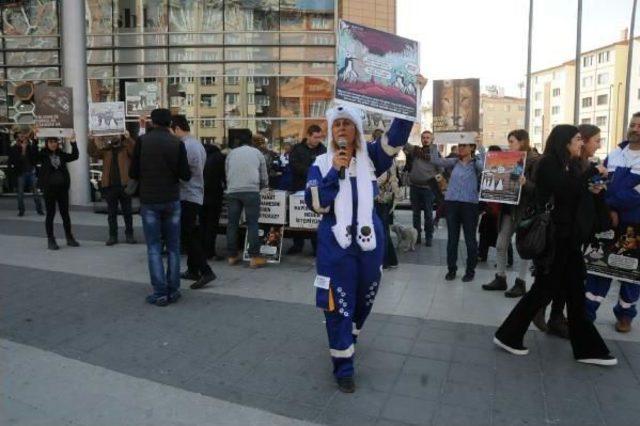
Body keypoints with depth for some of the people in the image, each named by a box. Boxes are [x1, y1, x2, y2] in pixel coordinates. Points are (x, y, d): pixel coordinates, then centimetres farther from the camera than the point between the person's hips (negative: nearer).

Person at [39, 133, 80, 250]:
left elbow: (74, 156, 6)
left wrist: (73, 143, -3)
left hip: (63, 188, 3)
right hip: (49, 189, -3)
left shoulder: (61, 154, 8)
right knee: (50, 214, 3)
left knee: (65, 213, 9)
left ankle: (69, 238, 19)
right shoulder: (42, 154, 0)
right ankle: (51, 240, 11)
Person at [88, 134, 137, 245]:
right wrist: (93, 139, -13)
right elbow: (92, 152, 1)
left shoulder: (126, 148, 4)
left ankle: (129, 235, 14)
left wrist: (127, 138, -26)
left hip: (124, 185, -2)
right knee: (111, 213, 7)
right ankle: (113, 236, 14)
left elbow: (135, 150, -15)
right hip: (109, 186, 3)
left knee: (127, 212, 6)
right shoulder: (105, 149, 12)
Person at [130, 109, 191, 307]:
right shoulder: (177, 143, -3)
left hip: (149, 201, -1)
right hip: (172, 200, 1)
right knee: (173, 247, 10)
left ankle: (160, 293, 2)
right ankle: (173, 290, 12)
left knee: (154, 247, 5)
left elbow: (133, 173, -3)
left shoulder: (142, 141, -4)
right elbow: (185, 175, -5)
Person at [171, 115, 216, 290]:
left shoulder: (186, 146, -17)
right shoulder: (198, 144, 13)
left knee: (189, 236, -6)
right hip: (197, 195, 10)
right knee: (192, 234, 15)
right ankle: (193, 270, 23)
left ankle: (206, 272, -8)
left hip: (187, 197, -10)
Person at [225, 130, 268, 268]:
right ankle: (255, 257, -3)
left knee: (232, 223, 9)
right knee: (252, 224, -1)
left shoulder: (231, 153, 21)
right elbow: (264, 177, 17)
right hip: (251, 191, -2)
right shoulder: (257, 152, 17)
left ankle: (232, 255, 14)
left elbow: (226, 174, 19)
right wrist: (261, 187, 35)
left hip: (232, 191, 3)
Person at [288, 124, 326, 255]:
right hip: (299, 187, 1)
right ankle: (298, 244, 18)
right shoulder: (297, 149, 5)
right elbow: (294, 165, -8)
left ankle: (317, 245, 7)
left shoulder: (323, 150, 6)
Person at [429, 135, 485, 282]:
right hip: (451, 203, 3)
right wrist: (434, 144, -12)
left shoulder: (476, 163, 1)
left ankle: (470, 270, 19)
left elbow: (485, 164, -21)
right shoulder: (454, 162, 8)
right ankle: (451, 269, 20)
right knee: (452, 238, 9)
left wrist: (481, 146, -27)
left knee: (470, 239, 7)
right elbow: (435, 160, 0)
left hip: (470, 205, -3)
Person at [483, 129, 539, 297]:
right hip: (508, 207, 7)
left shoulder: (534, 161, -8)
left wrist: (525, 184, -32)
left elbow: (538, 188, -15)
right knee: (500, 245, 7)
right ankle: (500, 278, 19)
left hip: (525, 209, -7)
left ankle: (521, 283, 11)